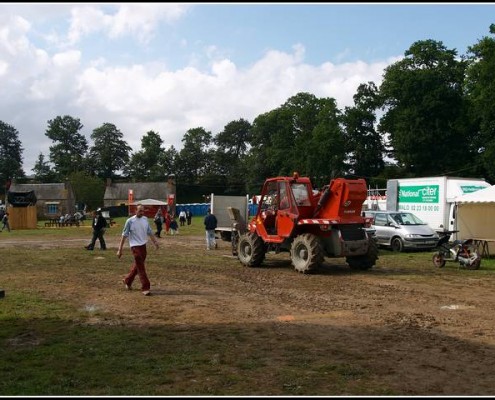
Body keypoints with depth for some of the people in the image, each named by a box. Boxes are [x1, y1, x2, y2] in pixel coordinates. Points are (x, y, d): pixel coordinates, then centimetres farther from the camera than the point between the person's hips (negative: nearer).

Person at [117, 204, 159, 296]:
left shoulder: (145, 219, 5)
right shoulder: (130, 221, -11)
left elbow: (149, 232, 14)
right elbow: (124, 235, -9)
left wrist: (155, 242, 7)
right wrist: (120, 249, -11)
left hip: (143, 245, 6)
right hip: (135, 246, -6)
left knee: (137, 265, 18)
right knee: (141, 267, -8)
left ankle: (127, 280, 39)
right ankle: (145, 288, -4)